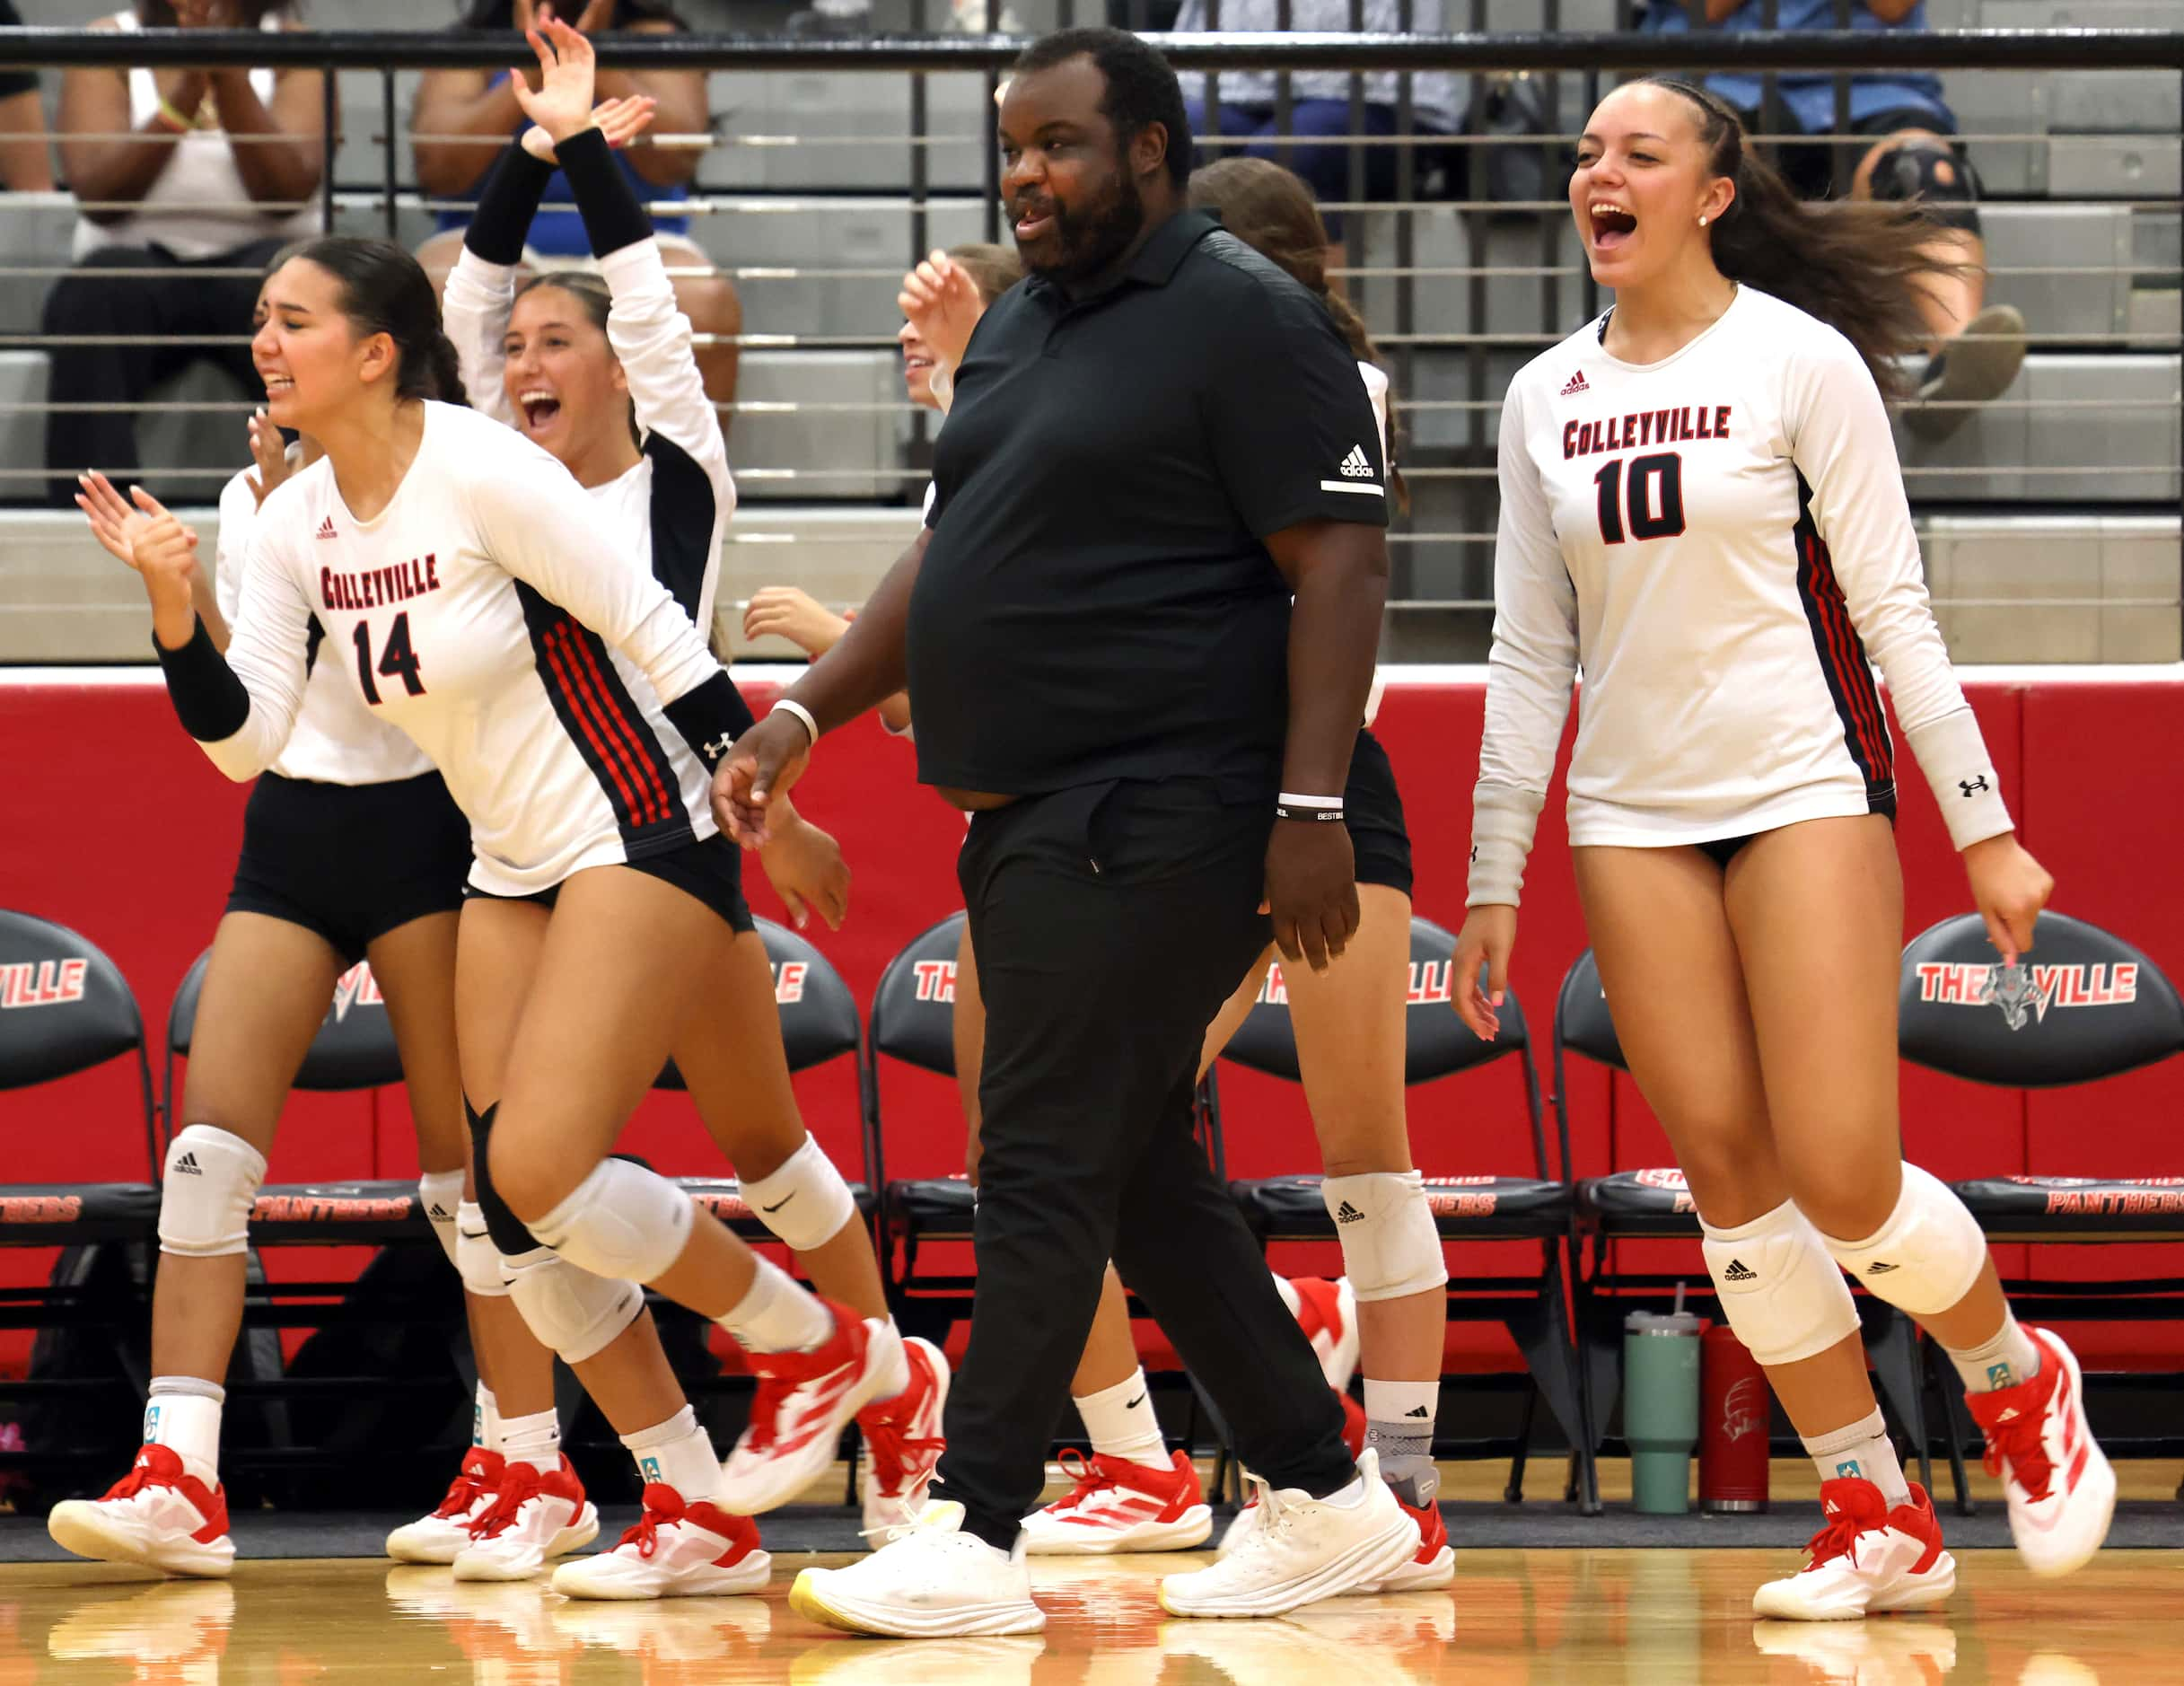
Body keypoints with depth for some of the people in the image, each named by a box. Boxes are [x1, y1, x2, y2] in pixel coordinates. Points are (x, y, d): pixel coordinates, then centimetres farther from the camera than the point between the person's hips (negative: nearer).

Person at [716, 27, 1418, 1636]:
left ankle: (975, 1537, -8)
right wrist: (806, 714, 15)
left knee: (1048, 1167, -10)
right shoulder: (1018, 324, 17)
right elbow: (951, 558, 24)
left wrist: (1311, 808, -20)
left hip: (1152, 824, -9)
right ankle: (1329, 1498, 20)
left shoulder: (1245, 320, -9)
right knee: (1144, 1175, 12)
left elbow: (1340, 563, -14)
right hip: (1030, 822, 9)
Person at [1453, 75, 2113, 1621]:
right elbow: (1531, 658, 13)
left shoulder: (1801, 360, -4)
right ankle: (1879, 1519, 6)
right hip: (1631, 816, 4)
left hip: (1808, 793, -4)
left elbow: (1893, 607, -4)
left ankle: (2019, 1378, 18)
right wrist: (1492, 882, 11)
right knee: (1728, 1175, -2)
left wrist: (1985, 828, -7)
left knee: (1840, 1177, -11)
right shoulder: (1546, 400, 8)